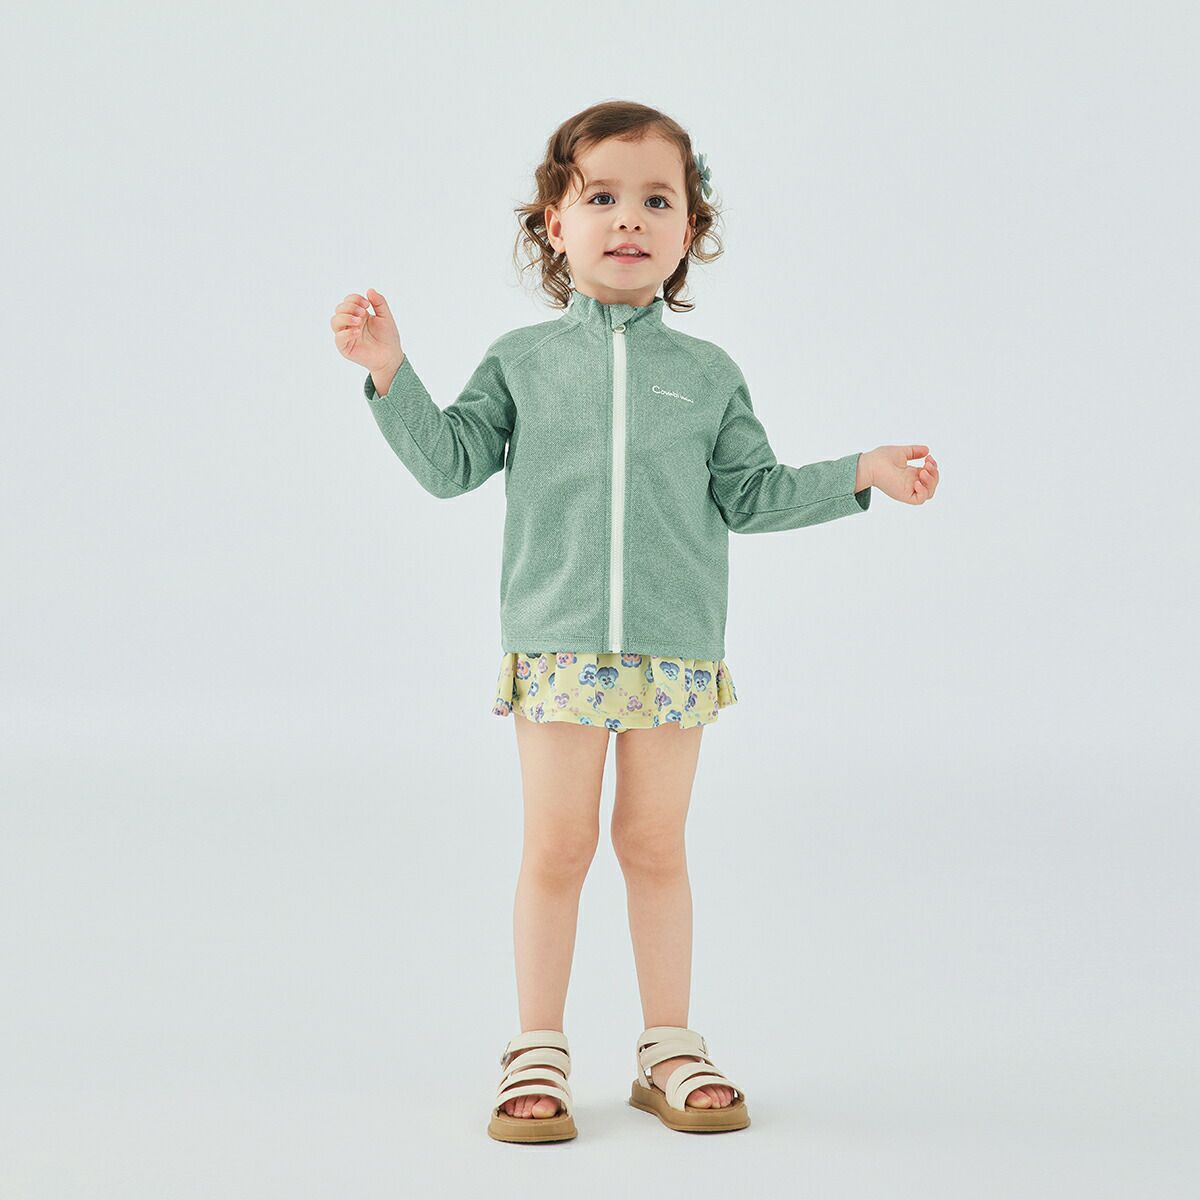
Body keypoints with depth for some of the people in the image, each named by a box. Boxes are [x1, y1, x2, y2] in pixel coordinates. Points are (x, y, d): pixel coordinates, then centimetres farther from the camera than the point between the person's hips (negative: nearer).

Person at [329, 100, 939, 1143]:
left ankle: (670, 1048, 20)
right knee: (555, 847, 2)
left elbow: (751, 493, 12)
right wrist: (390, 371, -3)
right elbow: (451, 462, 6)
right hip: (558, 643, -1)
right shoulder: (522, 361, 7)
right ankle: (538, 1052, 14)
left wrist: (862, 473, 7)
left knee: (655, 845, 8)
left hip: (676, 647, 1)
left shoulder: (707, 374, 9)